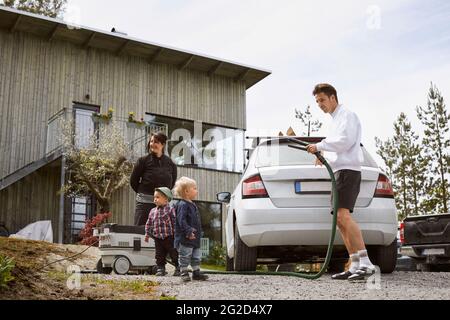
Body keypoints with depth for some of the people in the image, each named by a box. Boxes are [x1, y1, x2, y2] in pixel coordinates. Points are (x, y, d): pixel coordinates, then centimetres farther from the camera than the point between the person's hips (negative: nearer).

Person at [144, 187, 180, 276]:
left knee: (174, 254, 2)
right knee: (159, 255, 8)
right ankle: (160, 269, 17)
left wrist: (176, 233, -12)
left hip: (169, 236, -4)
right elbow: (149, 223, 15)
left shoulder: (170, 209, -7)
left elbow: (174, 222, -8)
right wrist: (147, 233, 12)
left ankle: (178, 268, 13)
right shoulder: (153, 211, 9)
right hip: (157, 238, 5)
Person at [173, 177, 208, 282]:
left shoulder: (192, 205, 16)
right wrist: (188, 231, -30)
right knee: (185, 257, -1)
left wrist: (198, 232, 23)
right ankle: (184, 273, 7)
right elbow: (181, 220, -24)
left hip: (195, 238, 10)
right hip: (185, 238, -10)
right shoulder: (183, 205, -16)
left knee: (196, 256, 14)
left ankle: (196, 272, 22)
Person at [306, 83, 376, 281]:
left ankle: (365, 263, -29)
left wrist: (320, 146, -10)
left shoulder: (347, 115, 1)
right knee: (340, 219, 3)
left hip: (347, 170, -10)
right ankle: (355, 266, 1)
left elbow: (346, 141, -15)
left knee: (343, 215, -23)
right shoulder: (335, 121, 29)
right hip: (338, 171, 10)